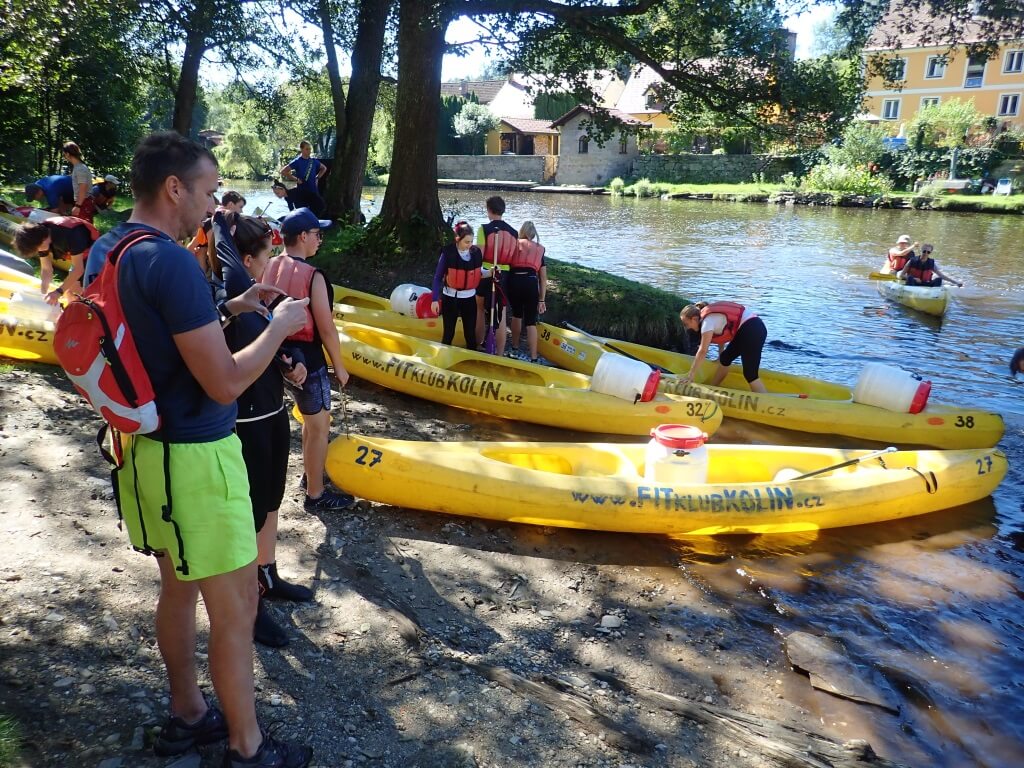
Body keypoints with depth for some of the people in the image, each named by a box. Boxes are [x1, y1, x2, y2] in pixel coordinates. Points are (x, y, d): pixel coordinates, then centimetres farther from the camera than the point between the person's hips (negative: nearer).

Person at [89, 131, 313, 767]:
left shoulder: (108, 252, 6)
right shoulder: (171, 261, -22)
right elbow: (226, 383, -24)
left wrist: (229, 309, 12)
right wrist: (280, 326, -10)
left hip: (144, 447, 10)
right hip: (192, 458, -9)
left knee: (179, 588, 22)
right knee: (235, 605, 5)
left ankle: (187, 716, 40)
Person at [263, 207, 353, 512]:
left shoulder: (270, 268, 1)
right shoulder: (312, 276, -20)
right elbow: (326, 329, -18)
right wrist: (339, 367, -7)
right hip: (306, 360, -8)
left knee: (310, 418, 24)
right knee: (319, 425, 5)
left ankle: (311, 474, 39)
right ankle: (316, 495, 16)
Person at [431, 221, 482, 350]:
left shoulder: (476, 252, -5)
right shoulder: (448, 253, -15)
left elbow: (478, 274, 7)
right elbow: (438, 277, -8)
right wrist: (435, 299, -10)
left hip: (469, 298, 3)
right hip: (450, 298, -3)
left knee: (470, 334, 8)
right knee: (449, 333, 8)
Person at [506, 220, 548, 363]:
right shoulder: (540, 249, 18)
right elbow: (543, 278, 14)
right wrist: (542, 300, 17)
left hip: (514, 282, 0)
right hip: (530, 283, 0)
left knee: (516, 315, 24)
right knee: (531, 321, 5)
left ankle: (515, 349, 32)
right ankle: (533, 358, -1)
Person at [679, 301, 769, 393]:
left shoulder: (708, 321, -14)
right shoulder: (710, 315, 12)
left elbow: (703, 351, -16)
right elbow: (721, 336, 23)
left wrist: (691, 374, -12)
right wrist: (720, 356, 30)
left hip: (753, 331, -10)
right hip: (748, 330, 10)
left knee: (750, 374, -11)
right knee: (725, 358, 19)